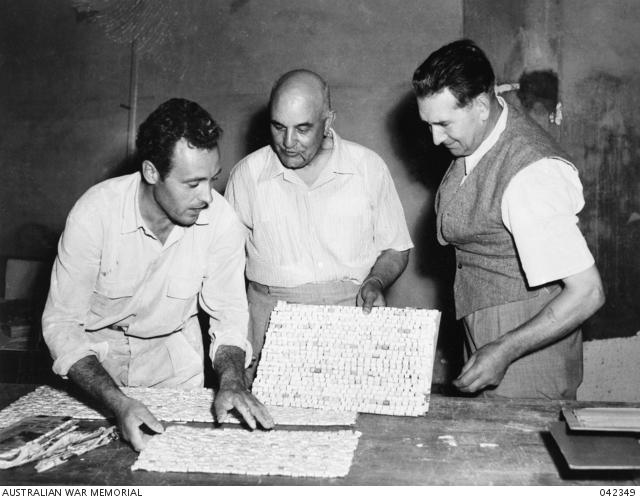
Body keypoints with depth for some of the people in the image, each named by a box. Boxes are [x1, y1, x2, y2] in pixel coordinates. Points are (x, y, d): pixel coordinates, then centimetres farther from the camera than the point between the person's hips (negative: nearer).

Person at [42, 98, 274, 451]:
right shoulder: (95, 214, -28)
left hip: (174, 352, 1)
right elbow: (61, 325, -24)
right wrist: (118, 404, -36)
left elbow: (229, 315, -11)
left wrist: (232, 381, -30)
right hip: (95, 352, -1)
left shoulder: (222, 220, -23)